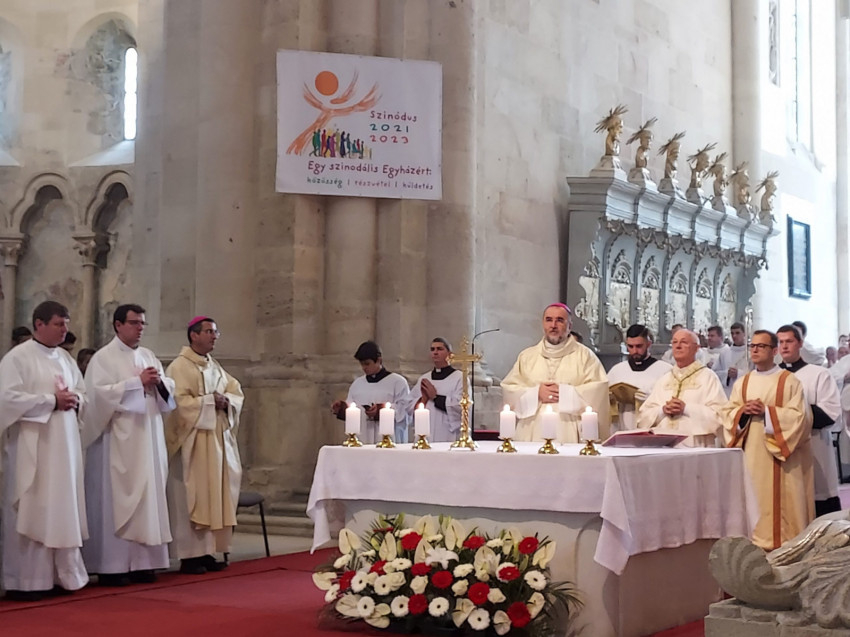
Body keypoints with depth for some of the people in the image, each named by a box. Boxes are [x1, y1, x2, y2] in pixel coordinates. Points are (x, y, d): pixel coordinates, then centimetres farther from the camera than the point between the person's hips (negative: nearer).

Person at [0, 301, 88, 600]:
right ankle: (25, 581, 1)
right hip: (32, 446, -7)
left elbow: (82, 392, 20)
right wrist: (51, 400, -17)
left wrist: (76, 400, -4)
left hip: (64, 445, 7)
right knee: (30, 511, -5)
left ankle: (64, 574, 15)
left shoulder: (66, 358, 14)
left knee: (63, 509, 8)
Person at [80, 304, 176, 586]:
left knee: (147, 496, 5)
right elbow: (100, 393, -17)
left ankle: (141, 562, 11)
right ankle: (111, 566, -2)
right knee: (117, 498, -6)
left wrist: (158, 382, -8)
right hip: (118, 440, -6)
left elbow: (170, 390, 14)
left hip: (147, 437, 6)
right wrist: (138, 382, -17)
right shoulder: (103, 358, -4)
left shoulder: (148, 356, 15)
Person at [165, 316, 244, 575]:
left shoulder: (215, 367, 16)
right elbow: (179, 401, -19)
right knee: (191, 496, -5)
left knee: (215, 493, 7)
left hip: (217, 438, 8)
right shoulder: (179, 366, -8)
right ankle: (189, 555, -2)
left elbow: (236, 391, 14)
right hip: (191, 442, -8)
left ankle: (207, 552, 12)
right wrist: (210, 401, -17)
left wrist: (226, 401, -6)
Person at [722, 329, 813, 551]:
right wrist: (743, 411, -10)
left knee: (780, 500, -5)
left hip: (779, 452, -4)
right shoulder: (742, 382, 14)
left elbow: (799, 415, -9)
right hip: (751, 452, 4)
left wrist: (766, 411, -15)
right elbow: (728, 414, 10)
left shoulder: (789, 381, -1)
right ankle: (755, 543, 7)